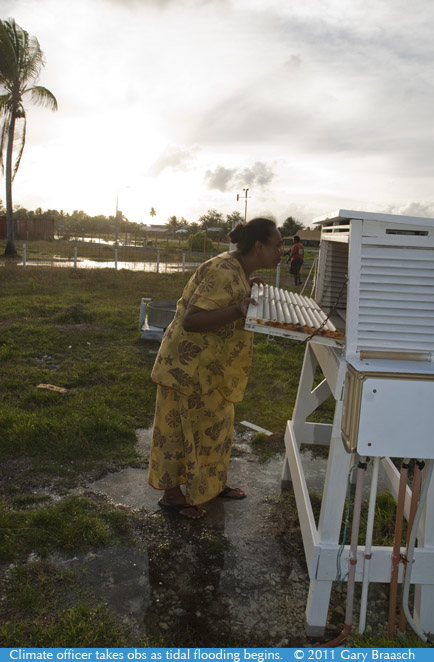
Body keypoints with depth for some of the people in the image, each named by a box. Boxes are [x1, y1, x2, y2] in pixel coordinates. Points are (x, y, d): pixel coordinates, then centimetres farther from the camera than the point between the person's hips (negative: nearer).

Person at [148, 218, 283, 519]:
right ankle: (172, 494, 24)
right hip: (188, 365, -10)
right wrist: (238, 310, -40)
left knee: (215, 424, 20)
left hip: (210, 365, 10)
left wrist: (246, 292, 8)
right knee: (185, 427, 5)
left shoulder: (238, 271, 5)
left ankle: (213, 483, 39)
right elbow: (191, 320, -32)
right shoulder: (224, 273, -26)